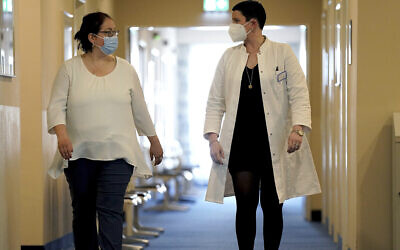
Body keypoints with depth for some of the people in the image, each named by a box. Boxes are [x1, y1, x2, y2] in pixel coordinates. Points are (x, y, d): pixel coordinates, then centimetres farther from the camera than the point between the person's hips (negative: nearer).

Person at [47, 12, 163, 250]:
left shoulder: (126, 69, 8)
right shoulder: (71, 68, 3)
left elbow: (140, 109, 16)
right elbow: (57, 105, -1)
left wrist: (154, 140, 21)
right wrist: (61, 133, -18)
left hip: (117, 153, 0)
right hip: (80, 153, 0)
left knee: (110, 210, -13)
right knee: (83, 212, 9)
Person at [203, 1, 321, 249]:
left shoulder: (282, 53, 2)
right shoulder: (229, 57, 11)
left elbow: (299, 94, -4)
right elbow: (215, 101, 11)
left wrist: (298, 128, -19)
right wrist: (213, 137, 0)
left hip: (275, 143, -2)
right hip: (240, 142, 2)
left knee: (272, 206, 3)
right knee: (245, 204, -3)